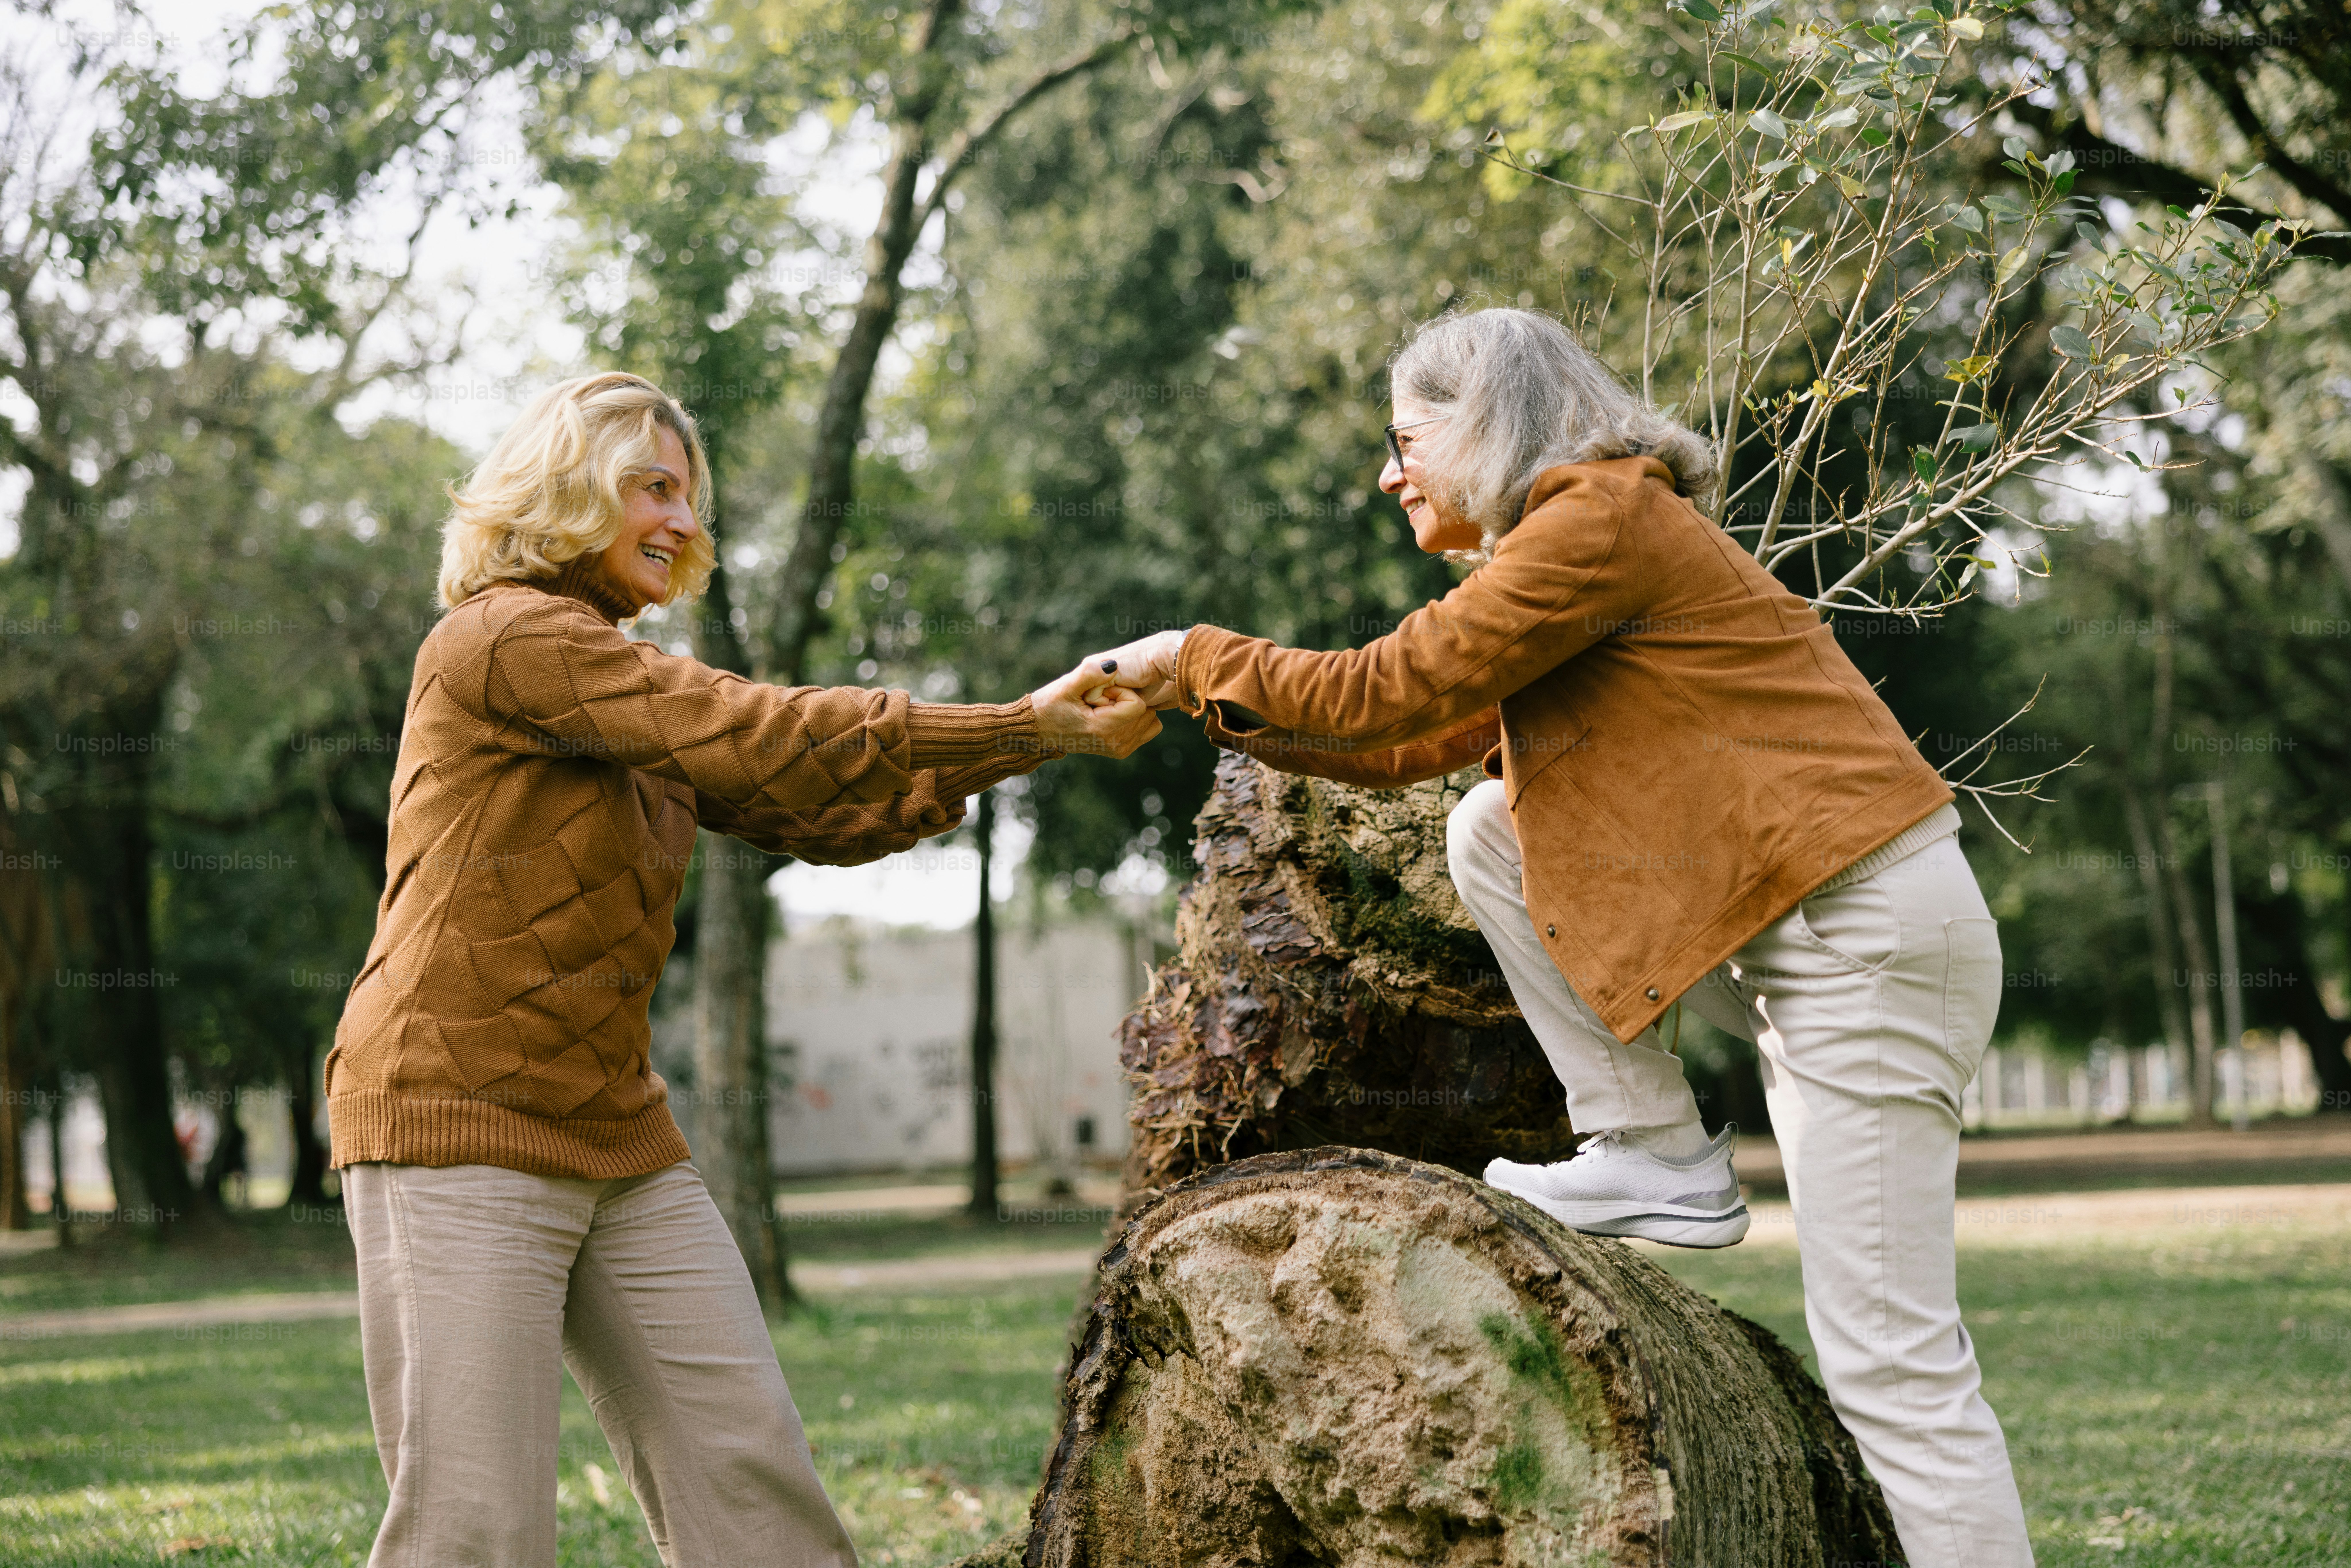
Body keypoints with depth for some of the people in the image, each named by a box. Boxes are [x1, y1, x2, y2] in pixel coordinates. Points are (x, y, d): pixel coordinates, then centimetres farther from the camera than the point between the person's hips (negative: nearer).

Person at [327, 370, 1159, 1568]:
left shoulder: (637, 702, 20)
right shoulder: (504, 639, -10)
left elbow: (832, 818, 14)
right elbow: (764, 739, -16)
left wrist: (1027, 729, 1)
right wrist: (1033, 732, -12)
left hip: (616, 1142, 9)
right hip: (462, 1128, -9)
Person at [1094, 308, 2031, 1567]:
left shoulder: (1603, 517, -10)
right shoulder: (1560, 544, 20)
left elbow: (1394, 690, -11)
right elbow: (1412, 748, 20)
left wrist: (1200, 656, 2)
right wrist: (1205, 700, 16)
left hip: (1867, 933, -10)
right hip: (1773, 932, 10)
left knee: (1887, 1353, -10)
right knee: (1488, 834, 6)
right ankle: (1656, 1157, 6)